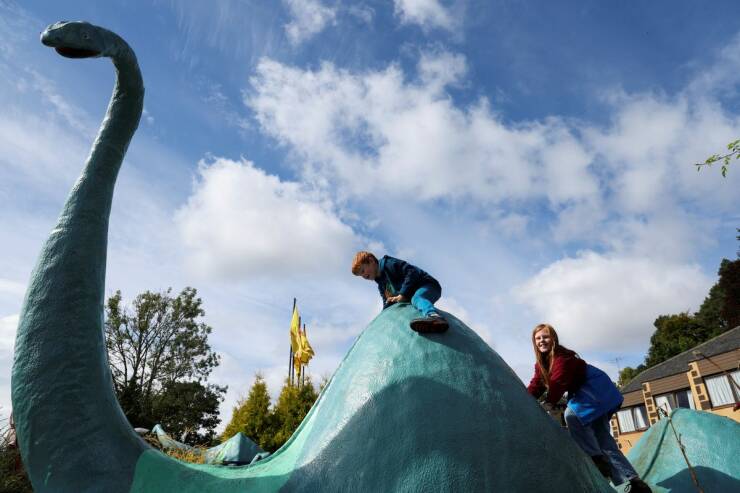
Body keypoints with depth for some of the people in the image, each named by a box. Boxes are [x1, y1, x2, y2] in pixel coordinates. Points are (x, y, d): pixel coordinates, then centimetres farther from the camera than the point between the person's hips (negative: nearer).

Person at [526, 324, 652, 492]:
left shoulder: (561, 356, -22)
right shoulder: (540, 364, 5)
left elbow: (558, 381, -36)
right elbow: (536, 385, -4)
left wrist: (549, 403, -45)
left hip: (596, 389, -9)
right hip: (584, 392, 9)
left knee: (572, 415, -29)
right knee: (602, 438, 2)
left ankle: (597, 459, -21)